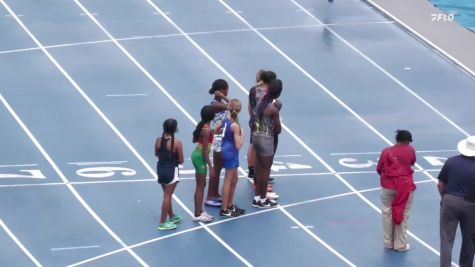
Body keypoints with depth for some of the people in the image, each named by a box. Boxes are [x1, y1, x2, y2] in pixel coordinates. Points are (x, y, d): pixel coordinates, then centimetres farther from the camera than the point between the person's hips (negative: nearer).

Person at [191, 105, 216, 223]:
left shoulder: (202, 125, 3)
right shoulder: (207, 130, -24)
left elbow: (194, 139, 18)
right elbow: (205, 150, -23)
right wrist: (210, 166, -20)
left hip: (197, 155, 9)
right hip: (200, 157, -9)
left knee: (201, 185, 17)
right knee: (200, 186, 0)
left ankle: (200, 211, 25)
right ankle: (197, 215, 6)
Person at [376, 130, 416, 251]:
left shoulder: (386, 151, 0)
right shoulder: (410, 150, -4)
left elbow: (379, 169, 6)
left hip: (388, 187, 2)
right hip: (405, 187, -1)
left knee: (387, 213, 13)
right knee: (403, 215, 6)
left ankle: (388, 242, 19)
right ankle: (400, 245, 10)